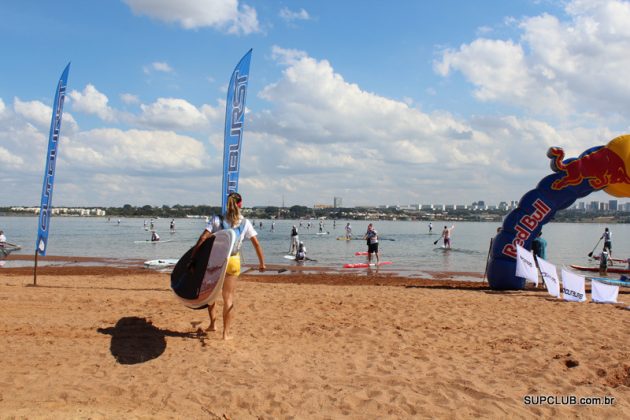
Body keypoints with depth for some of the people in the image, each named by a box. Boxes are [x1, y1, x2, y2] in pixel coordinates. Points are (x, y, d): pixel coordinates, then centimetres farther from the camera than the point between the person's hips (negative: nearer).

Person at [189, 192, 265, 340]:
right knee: (228, 297, 8)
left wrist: (192, 257, -11)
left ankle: (213, 324, 20)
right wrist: (261, 263, 9)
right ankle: (226, 332, 11)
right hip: (233, 261, 0)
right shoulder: (245, 223, -1)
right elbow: (256, 244, -1)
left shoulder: (218, 220, -3)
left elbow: (203, 238, -11)